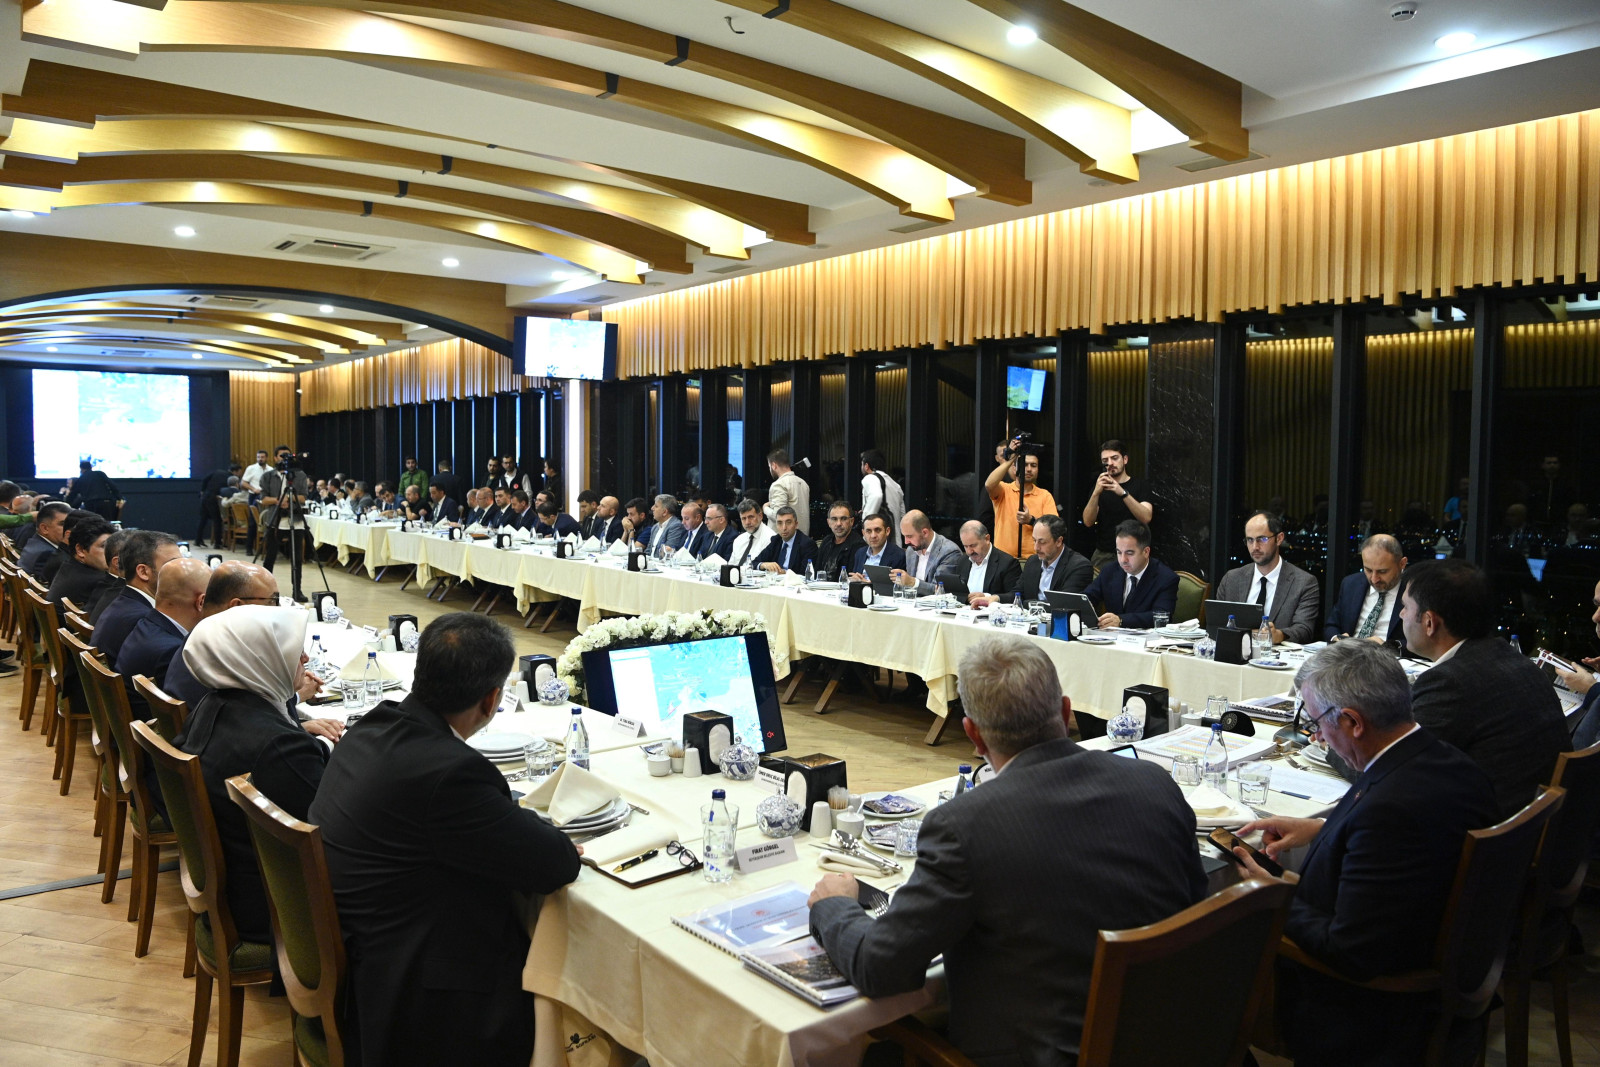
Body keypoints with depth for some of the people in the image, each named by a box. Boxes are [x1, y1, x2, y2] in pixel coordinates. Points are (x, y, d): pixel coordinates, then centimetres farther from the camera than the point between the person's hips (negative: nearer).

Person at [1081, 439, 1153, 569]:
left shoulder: (1139, 485, 3)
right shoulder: (1100, 486, 9)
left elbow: (1146, 518, -15)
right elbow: (1088, 522, -5)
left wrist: (1123, 493, -28)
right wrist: (1096, 493, -21)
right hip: (1103, 555, 2)